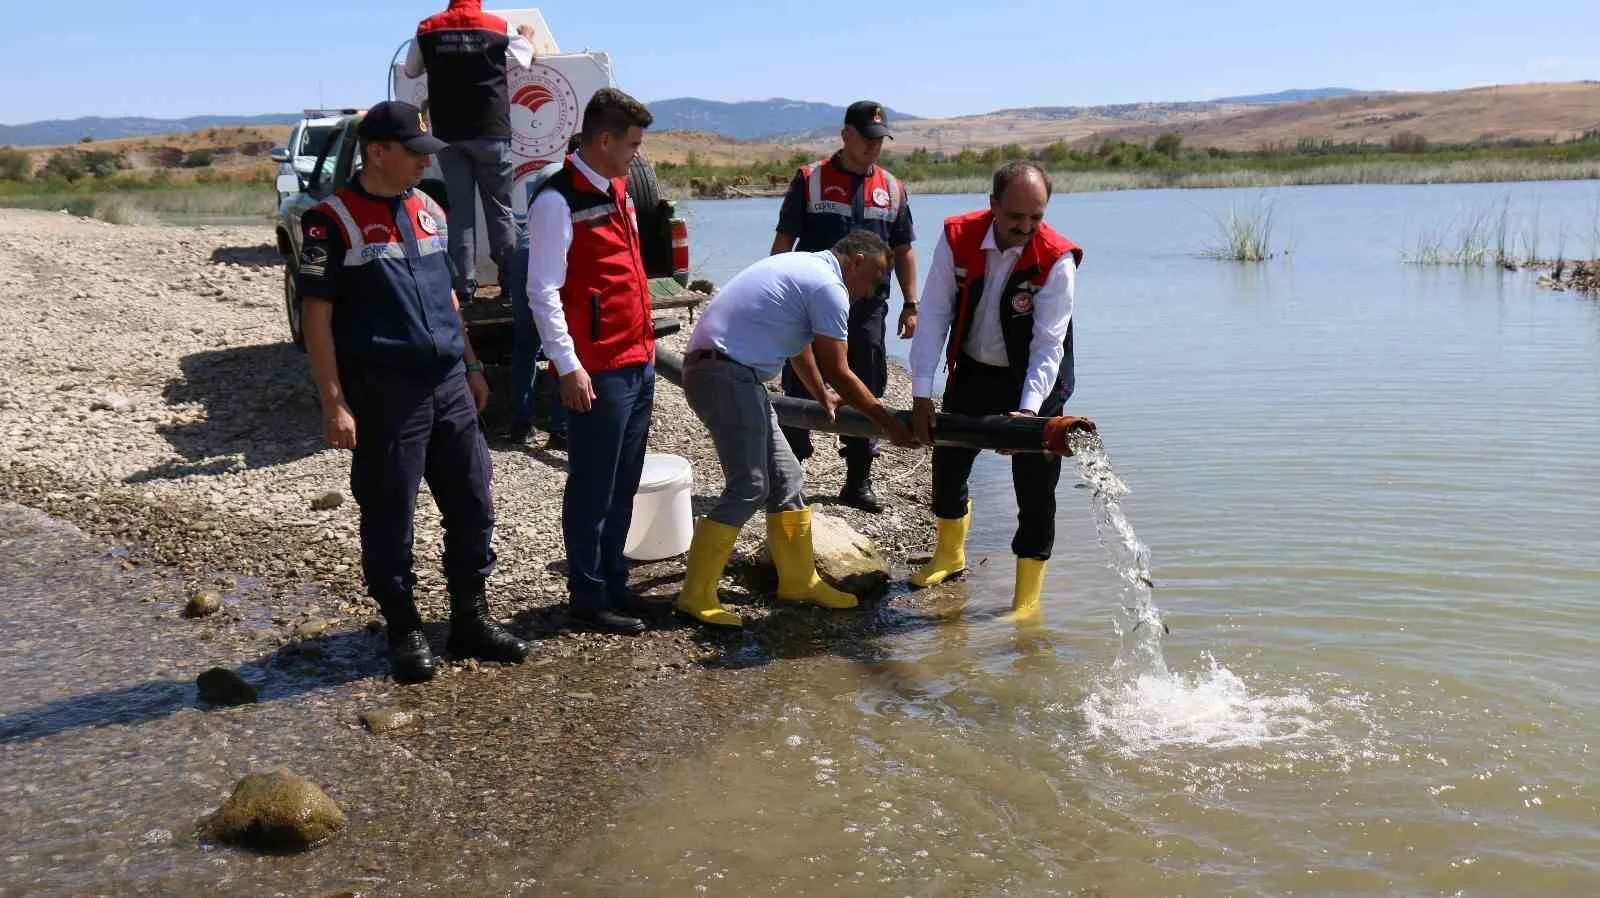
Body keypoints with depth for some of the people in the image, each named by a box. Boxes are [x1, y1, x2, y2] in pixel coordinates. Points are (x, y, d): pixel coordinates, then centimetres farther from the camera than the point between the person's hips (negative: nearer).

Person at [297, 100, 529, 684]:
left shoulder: (428, 210, 12)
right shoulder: (334, 220, -8)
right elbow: (316, 317, -9)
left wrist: (472, 366, 19)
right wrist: (334, 403, -13)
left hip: (448, 385, 6)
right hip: (384, 394, -6)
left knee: (472, 505, 9)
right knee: (389, 519, 3)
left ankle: (471, 619, 23)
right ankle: (404, 631, 17)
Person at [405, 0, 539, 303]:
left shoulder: (427, 30, 3)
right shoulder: (500, 28, -1)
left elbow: (411, 70, 17)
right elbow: (524, 60, 16)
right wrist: (527, 37, 36)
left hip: (448, 134, 1)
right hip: (490, 132, -1)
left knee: (459, 210, 6)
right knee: (500, 208, 8)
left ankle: (464, 285, 2)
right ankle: (511, 279, 8)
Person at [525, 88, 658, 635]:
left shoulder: (618, 190, 15)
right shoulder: (558, 201, -13)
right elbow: (543, 292, -15)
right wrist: (568, 367, -18)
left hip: (638, 362, 8)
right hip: (597, 371, -8)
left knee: (624, 484, 14)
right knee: (593, 487, 1)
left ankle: (613, 580, 25)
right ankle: (589, 597, 11)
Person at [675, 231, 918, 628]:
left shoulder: (804, 266, 21)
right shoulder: (829, 287, -10)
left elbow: (799, 344, 36)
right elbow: (838, 372, -7)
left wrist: (823, 396, 50)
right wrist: (888, 422, 3)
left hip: (708, 369, 11)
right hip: (727, 376, -11)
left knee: (784, 478, 12)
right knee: (747, 489, -12)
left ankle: (799, 580, 20)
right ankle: (695, 597, -10)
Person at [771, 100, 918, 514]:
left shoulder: (892, 189, 9)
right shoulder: (810, 180, -1)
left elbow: (903, 250, 13)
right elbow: (783, 242, 0)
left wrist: (910, 304, 8)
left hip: (867, 308, 3)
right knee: (800, 391, 3)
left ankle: (858, 483, 18)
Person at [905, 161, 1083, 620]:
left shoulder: (1057, 260, -26)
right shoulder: (958, 238, -18)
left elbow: (1048, 345, -27)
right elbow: (934, 315, -16)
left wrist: (1028, 410, -39)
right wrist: (921, 394, -21)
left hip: (1033, 379, -4)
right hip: (972, 369, 4)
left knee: (1035, 484, -6)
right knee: (948, 460, 17)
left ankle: (1028, 595, 5)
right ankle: (950, 555, 42)